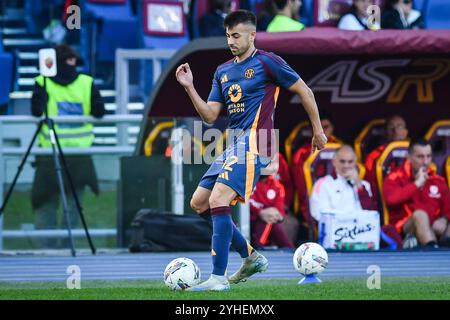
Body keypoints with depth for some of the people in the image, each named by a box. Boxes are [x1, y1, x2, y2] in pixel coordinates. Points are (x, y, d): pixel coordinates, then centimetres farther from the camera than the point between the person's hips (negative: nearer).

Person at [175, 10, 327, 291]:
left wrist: (318, 130, 4)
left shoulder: (266, 62, -4)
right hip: (234, 145, 9)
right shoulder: (223, 72, 17)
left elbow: (304, 91, 1)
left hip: (254, 143, -9)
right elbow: (210, 115, 13)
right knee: (198, 203, 10)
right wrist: (189, 88, 0)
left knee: (217, 200, -21)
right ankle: (252, 257, 18)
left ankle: (219, 278, -21)